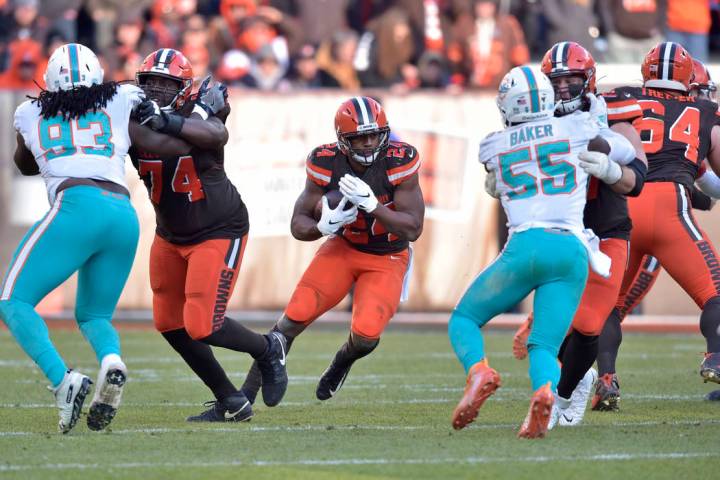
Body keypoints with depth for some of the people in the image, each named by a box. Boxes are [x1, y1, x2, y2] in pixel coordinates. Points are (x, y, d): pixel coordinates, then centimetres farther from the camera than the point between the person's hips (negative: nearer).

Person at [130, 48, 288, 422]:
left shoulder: (199, 114, -20)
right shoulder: (136, 120, -10)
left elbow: (217, 135, -43)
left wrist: (165, 120, -52)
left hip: (219, 232, -6)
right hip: (171, 234, 6)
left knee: (202, 327, -13)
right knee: (171, 325, 7)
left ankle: (267, 350, 18)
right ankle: (231, 402, 22)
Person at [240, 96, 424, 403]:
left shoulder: (399, 163, -22)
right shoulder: (327, 164, -16)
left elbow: (413, 229, -23)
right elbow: (298, 225, -8)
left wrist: (371, 204, -35)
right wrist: (324, 226, -30)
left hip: (388, 259, -2)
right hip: (343, 248, 2)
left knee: (366, 335, -21)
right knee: (295, 317, -13)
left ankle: (342, 362, 17)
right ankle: (248, 391, -3)